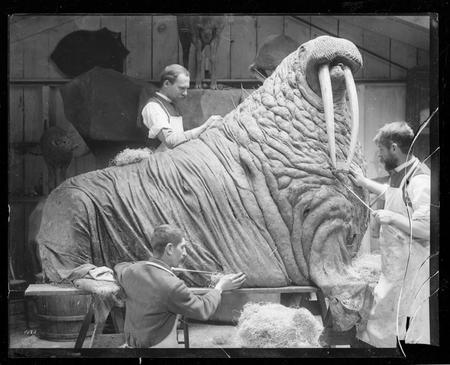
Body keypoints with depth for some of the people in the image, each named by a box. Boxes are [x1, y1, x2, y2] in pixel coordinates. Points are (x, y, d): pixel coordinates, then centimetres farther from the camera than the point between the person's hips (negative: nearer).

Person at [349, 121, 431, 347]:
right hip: (394, 269, 10)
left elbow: (426, 228, -29)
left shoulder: (420, 180, -22)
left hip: (412, 271, -10)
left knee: (410, 335, -1)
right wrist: (364, 182, 26)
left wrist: (392, 217, -21)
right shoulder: (398, 174, 9)